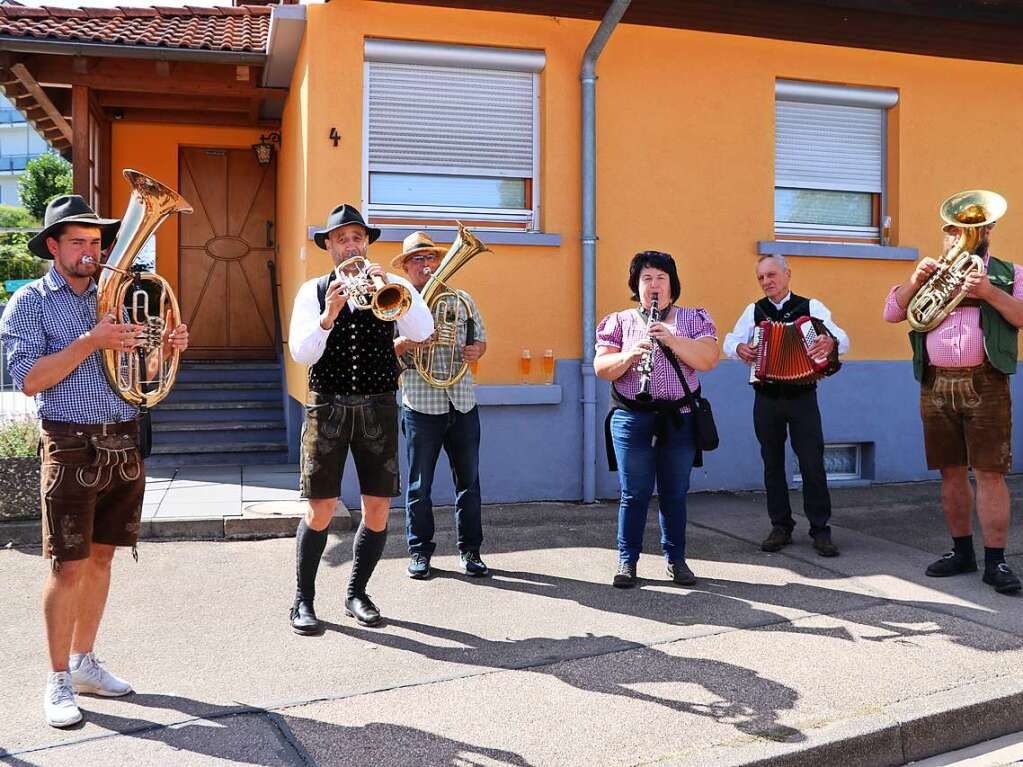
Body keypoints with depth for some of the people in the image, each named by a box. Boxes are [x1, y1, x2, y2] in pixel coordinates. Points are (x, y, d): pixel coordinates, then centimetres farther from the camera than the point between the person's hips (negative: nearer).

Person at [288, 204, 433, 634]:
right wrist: (328, 315, -21)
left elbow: (422, 332, -9)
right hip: (328, 405, -1)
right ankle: (303, 601, 13)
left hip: (378, 406, 2)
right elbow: (301, 354, -5)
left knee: (378, 509, 2)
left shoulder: (391, 286, 8)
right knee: (321, 509, -2)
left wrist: (389, 286, -20)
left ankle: (356, 593, 20)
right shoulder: (312, 291, 7)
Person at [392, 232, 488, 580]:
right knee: (419, 485, 5)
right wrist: (404, 343, -23)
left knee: (468, 481, 8)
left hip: (463, 404, 3)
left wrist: (476, 350, -3)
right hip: (421, 405, -3)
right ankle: (419, 551, 17)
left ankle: (470, 549, 19)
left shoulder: (462, 299, 13)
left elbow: (481, 341, 19)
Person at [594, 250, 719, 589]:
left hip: (680, 419, 1)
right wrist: (630, 355, -19)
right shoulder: (619, 321, 7)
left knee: (675, 494, 8)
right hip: (632, 419, -1)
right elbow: (601, 368, -1)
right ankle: (627, 562, 12)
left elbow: (709, 360, -7)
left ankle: (676, 559, 21)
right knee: (634, 494, 2)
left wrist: (671, 339, -18)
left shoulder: (694, 319, 8)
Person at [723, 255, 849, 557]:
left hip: (802, 396, -2)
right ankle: (781, 527, 18)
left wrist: (831, 342, -32)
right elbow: (730, 340, 9)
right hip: (766, 398, 3)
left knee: (812, 463, -3)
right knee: (773, 463, 8)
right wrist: (739, 348, -14)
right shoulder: (753, 311, 8)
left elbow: (842, 339, -8)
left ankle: (820, 529, 6)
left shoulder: (811, 307, 0)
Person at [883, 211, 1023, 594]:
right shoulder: (931, 275, 19)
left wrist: (989, 292, -17)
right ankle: (962, 552, 19)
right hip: (936, 386, 3)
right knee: (951, 473, 8)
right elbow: (892, 312, 10)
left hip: (984, 384, -3)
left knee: (990, 474, -6)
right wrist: (914, 280, -5)